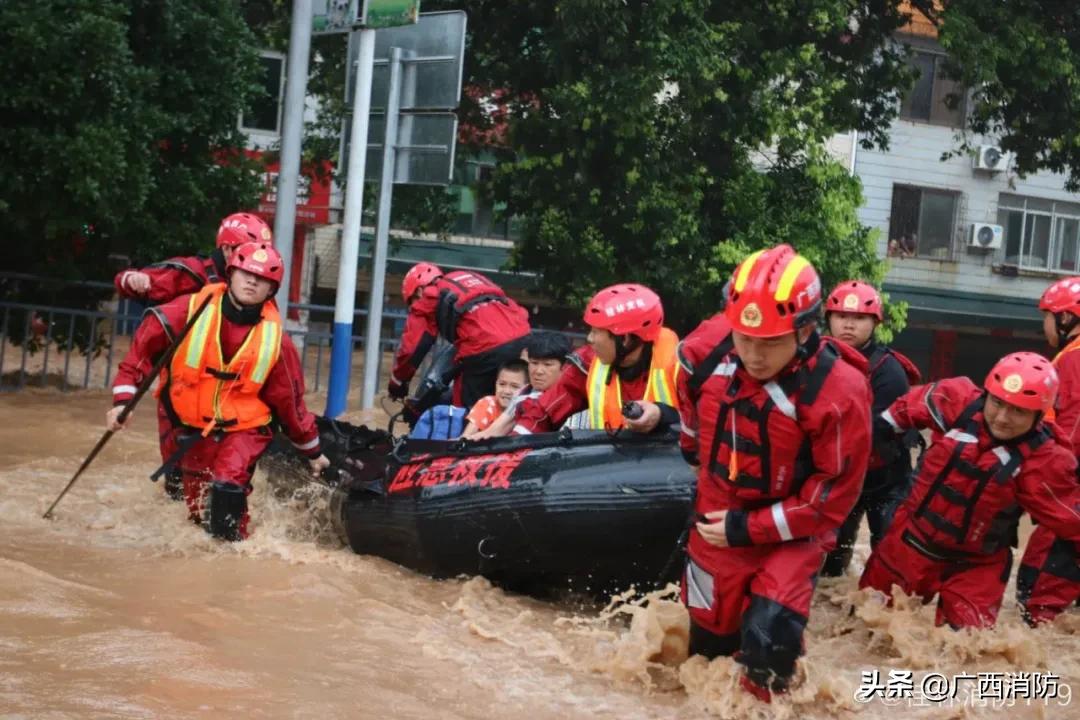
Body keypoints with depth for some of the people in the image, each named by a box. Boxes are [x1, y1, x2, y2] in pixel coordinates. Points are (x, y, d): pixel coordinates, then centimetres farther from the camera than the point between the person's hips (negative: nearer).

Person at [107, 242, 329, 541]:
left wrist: (312, 451, 12)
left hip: (244, 428, -1)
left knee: (227, 486, -28)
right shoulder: (191, 310, -11)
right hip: (193, 429, 2)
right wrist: (123, 398, -12)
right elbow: (144, 345, -4)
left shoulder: (274, 338, -7)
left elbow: (289, 399, 4)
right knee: (199, 510, 8)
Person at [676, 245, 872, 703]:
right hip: (715, 526, 5)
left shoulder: (839, 393, -29)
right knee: (709, 644, 20)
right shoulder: (707, 350, -16)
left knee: (768, 644, -23)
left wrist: (750, 528, -20)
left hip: (790, 535, -4)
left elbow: (832, 499, -21)